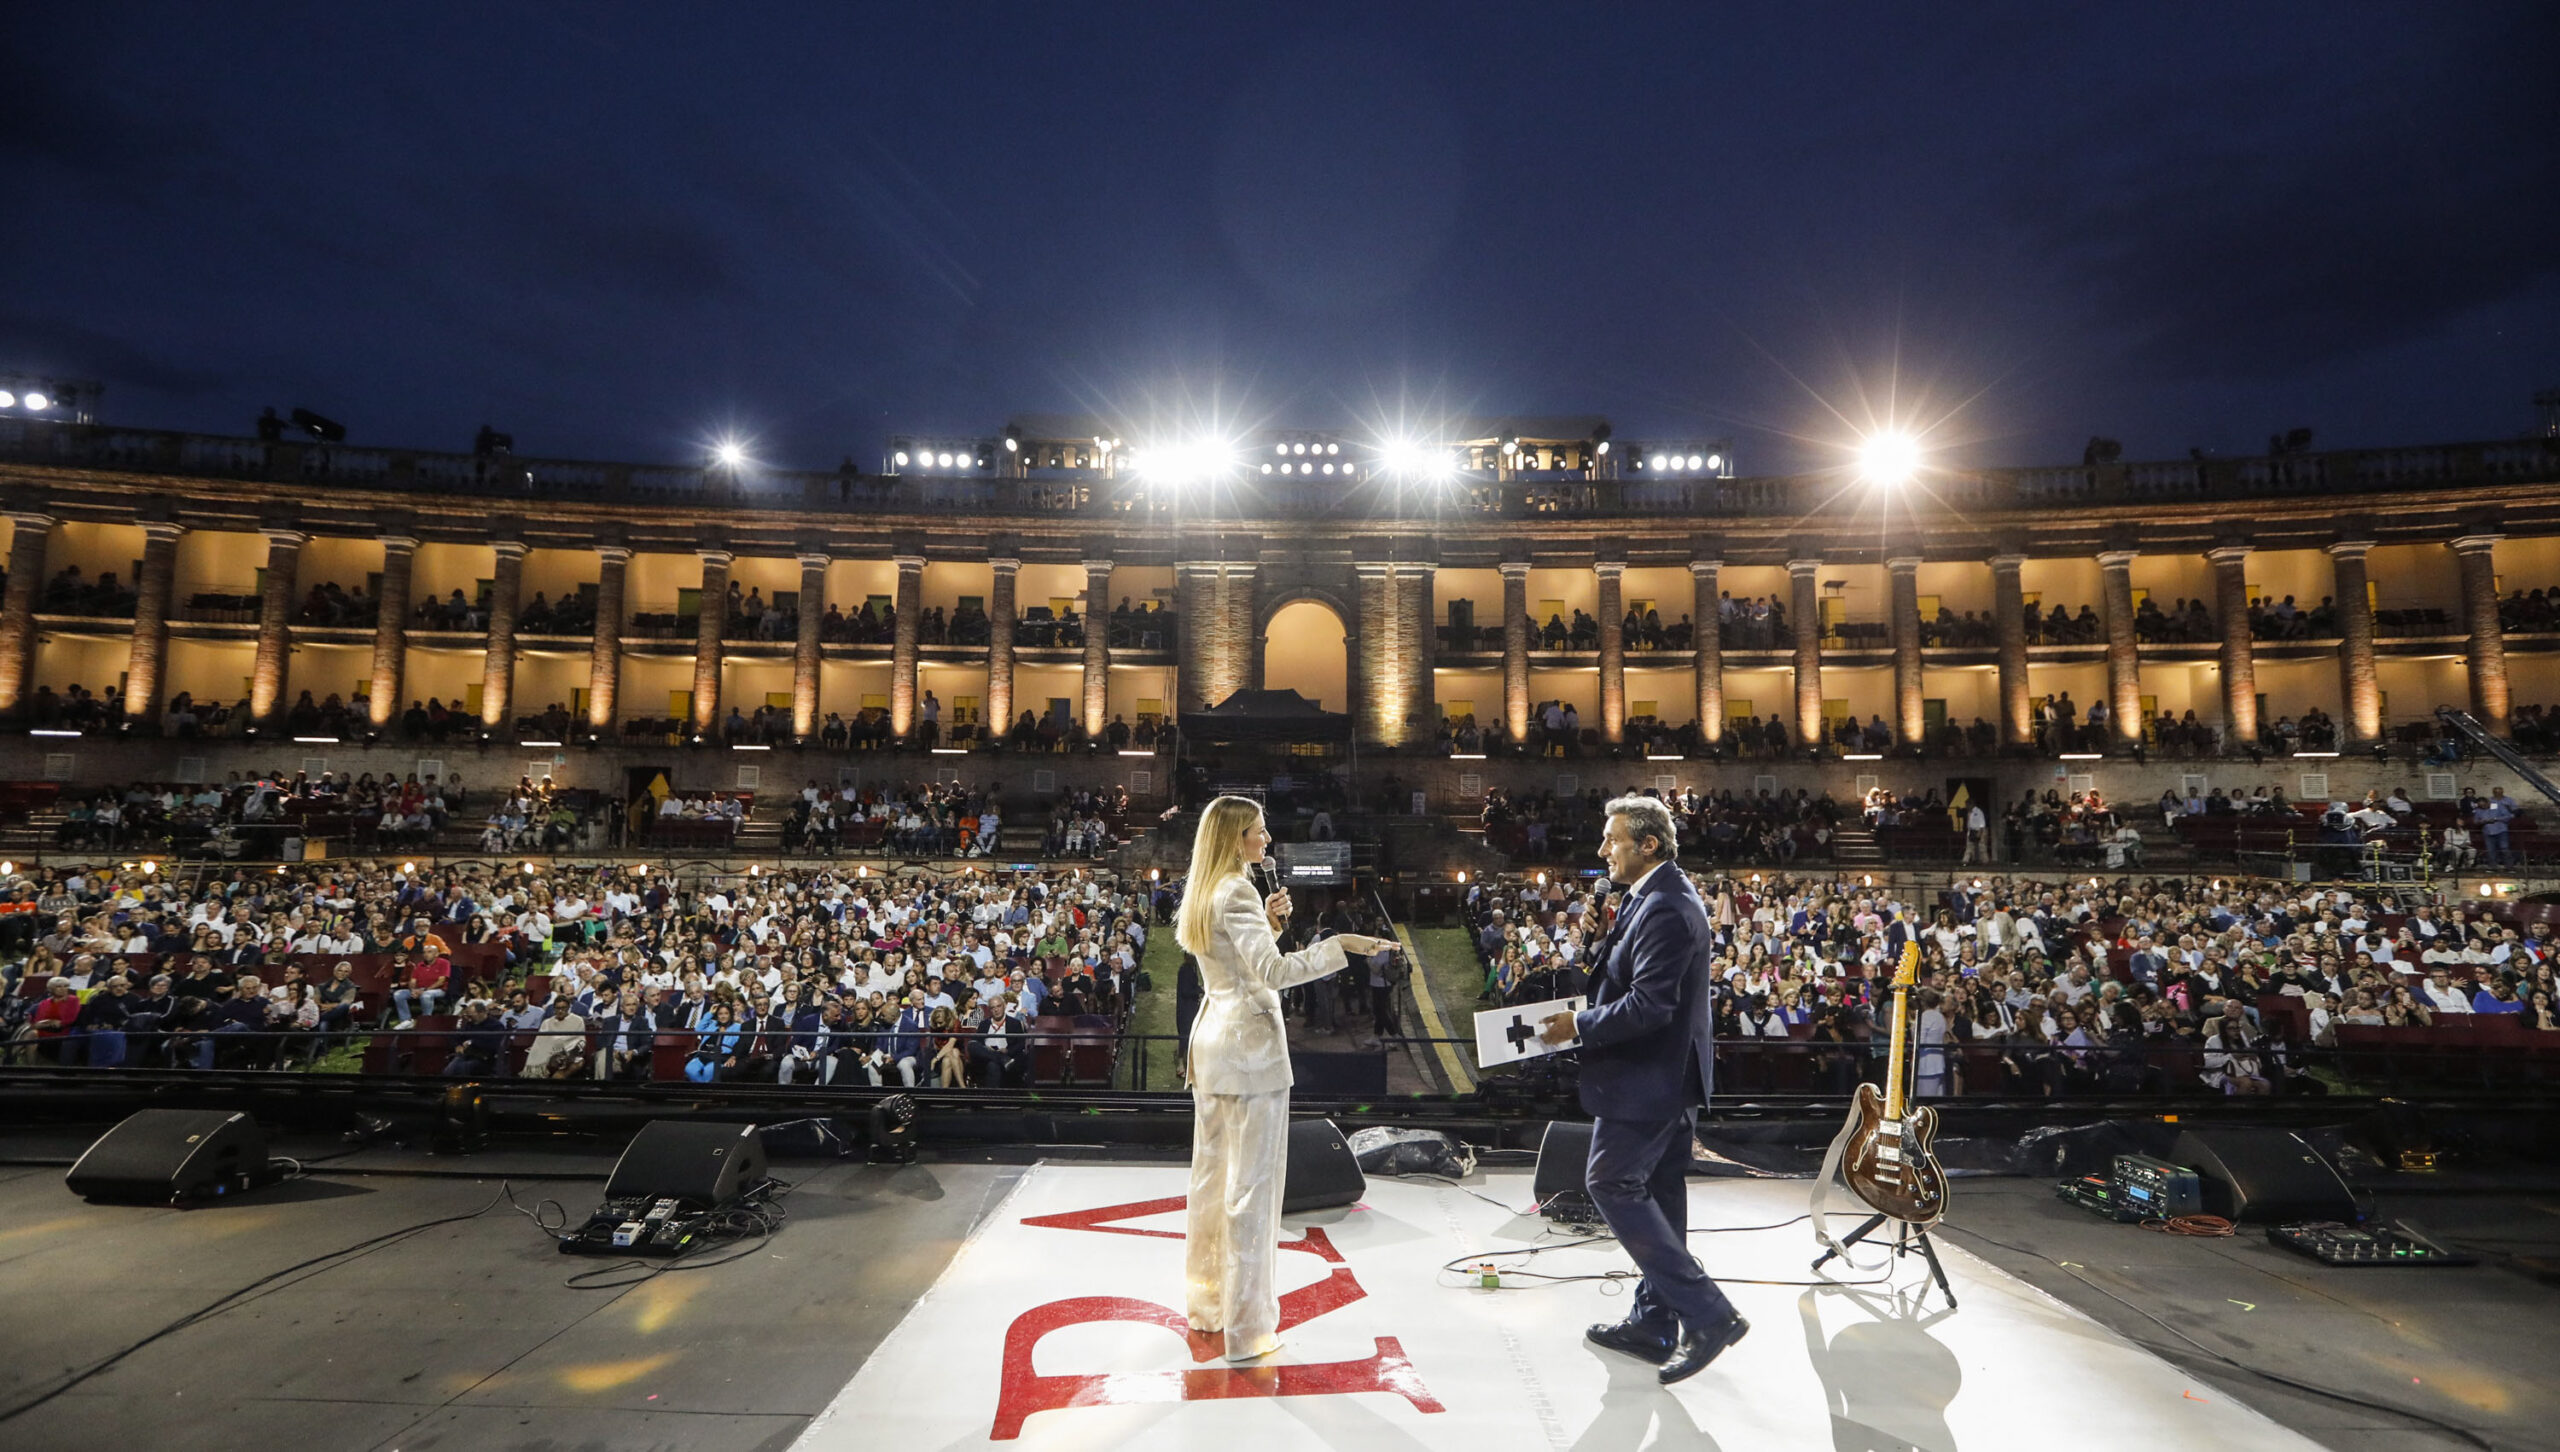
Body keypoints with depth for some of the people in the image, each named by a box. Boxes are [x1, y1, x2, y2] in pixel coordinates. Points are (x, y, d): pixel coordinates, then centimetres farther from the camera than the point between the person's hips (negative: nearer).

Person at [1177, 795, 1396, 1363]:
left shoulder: (1203, 894, 13)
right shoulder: (1237, 891, -15)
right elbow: (1272, 971, -25)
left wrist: (1267, 922, 11)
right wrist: (1338, 944, -25)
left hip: (1211, 1040, 10)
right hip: (1250, 1044, -10)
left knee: (1212, 1176, 17)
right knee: (1251, 1185, -2)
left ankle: (1207, 1302, 31)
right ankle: (1247, 1329, 6)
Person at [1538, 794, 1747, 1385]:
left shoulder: (1667, 908, -23)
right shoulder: (1658, 896, 10)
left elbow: (1649, 1003, -28)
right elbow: (1628, 975, 15)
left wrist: (1579, 1025, -19)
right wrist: (1602, 937, -1)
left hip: (1645, 1079, -11)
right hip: (1670, 1076, 11)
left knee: (1612, 1184, -3)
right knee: (1658, 1192, 16)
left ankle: (1707, 1313, 0)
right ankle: (1655, 1322, 27)